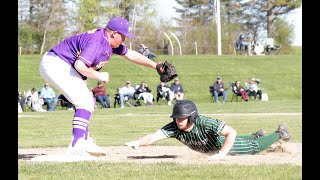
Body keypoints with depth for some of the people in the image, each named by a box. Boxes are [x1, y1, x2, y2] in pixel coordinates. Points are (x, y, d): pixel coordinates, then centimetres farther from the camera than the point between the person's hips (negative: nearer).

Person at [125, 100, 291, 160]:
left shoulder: (205, 123, -46)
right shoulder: (174, 127, -35)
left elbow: (232, 132, -47)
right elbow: (152, 137, -46)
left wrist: (222, 154, -56)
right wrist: (137, 143, -66)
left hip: (224, 143, -5)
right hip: (210, 149, 5)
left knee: (254, 147, 18)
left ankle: (279, 133, 45)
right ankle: (256, 135, 65)